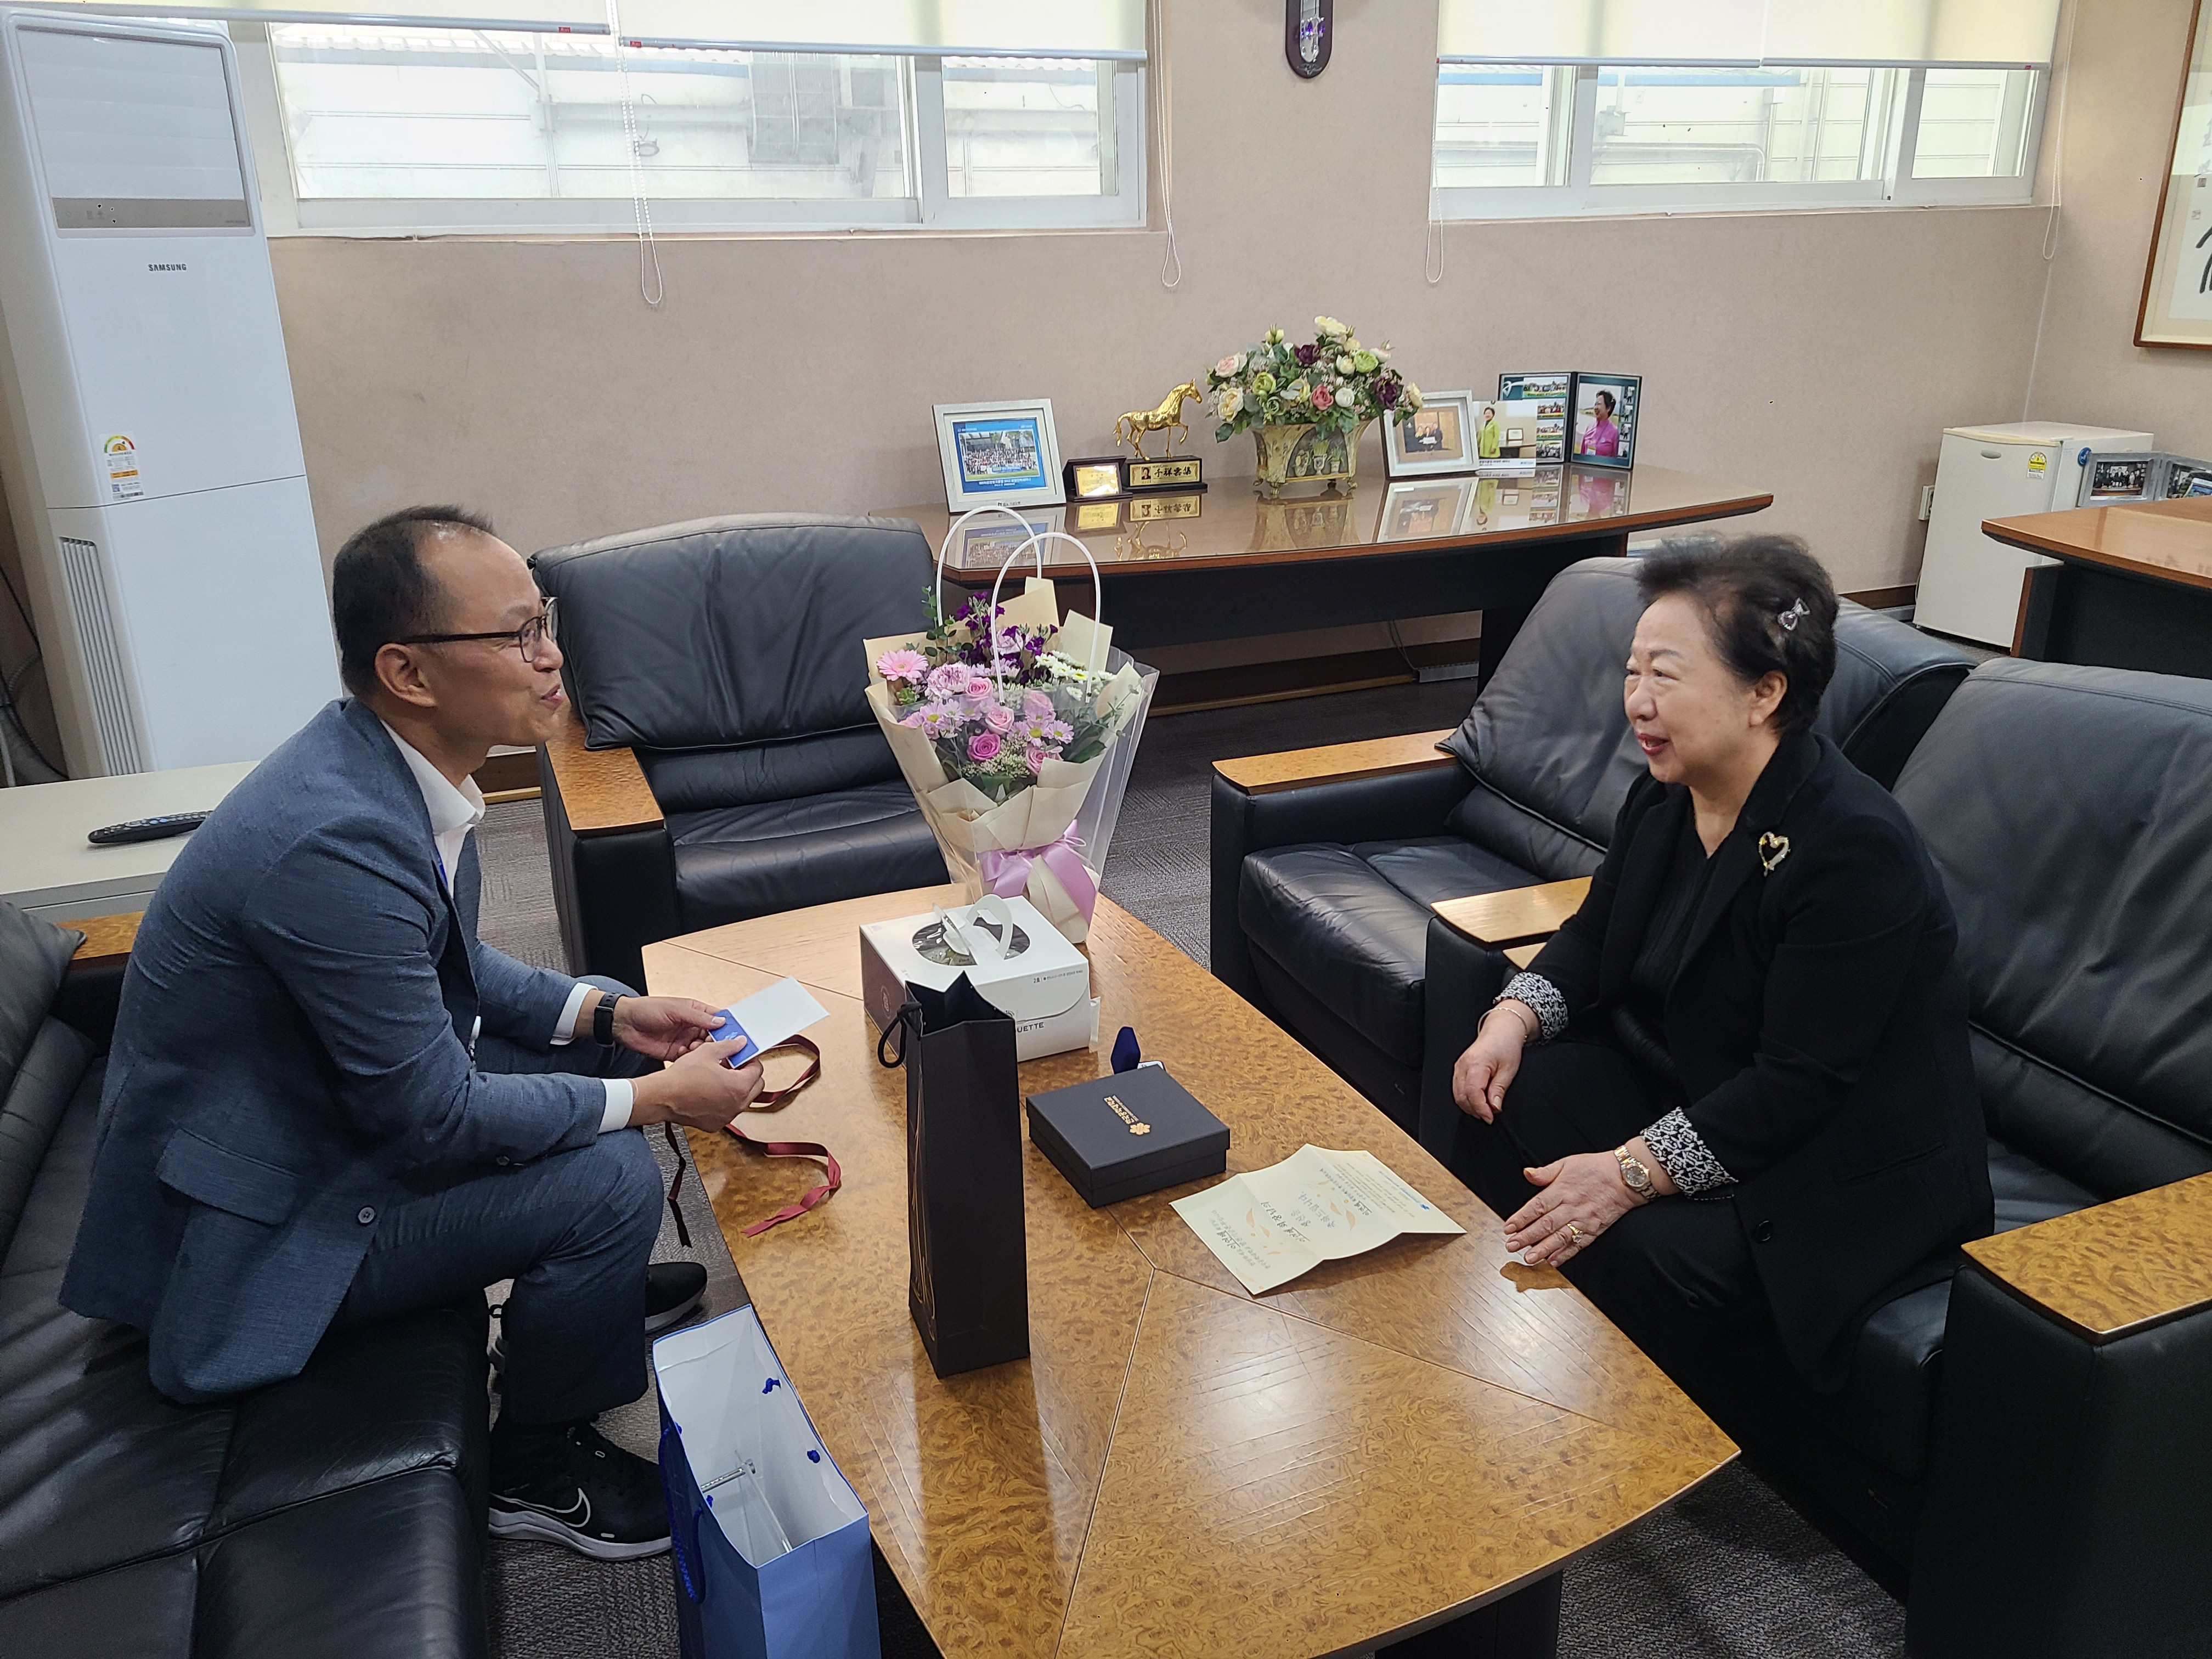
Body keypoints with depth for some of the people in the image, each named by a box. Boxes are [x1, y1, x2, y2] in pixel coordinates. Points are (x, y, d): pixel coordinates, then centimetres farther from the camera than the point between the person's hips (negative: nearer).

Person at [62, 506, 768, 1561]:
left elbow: (451, 968, 10)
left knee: (599, 1039, 9)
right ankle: (537, 1466, 6)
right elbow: (437, 1120, -27)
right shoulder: (337, 840, -34)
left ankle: (591, 1290, 31)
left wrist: (607, 1012, -3)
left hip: (311, 1112, 10)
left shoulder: (389, 761, -5)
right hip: (252, 1225, -9)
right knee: (609, 1181, -21)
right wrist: (658, 1098, -19)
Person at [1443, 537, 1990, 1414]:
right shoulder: (1664, 798, -1)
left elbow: (1800, 1085, -28)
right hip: (1683, 1081, 8)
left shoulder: (1856, 849, -27)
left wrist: (1631, 1174, -30)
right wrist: (1511, 1020, -10)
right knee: (1507, 1101, -8)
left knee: (1640, 1256, -28)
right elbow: (1592, 938, 10)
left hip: (1850, 1170, -8)